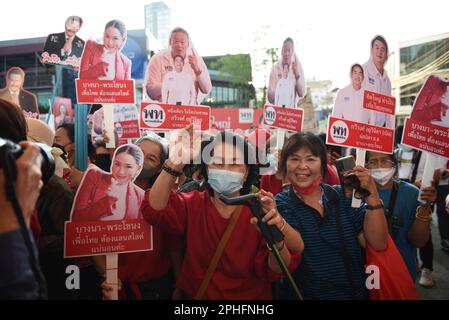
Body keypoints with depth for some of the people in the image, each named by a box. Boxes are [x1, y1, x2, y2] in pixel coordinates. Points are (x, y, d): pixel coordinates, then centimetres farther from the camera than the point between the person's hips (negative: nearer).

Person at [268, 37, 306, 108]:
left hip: (292, 109, 1)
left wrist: (297, 75, -15)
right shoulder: (275, 68, -3)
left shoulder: (298, 66, 0)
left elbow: (302, 94, -6)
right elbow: (270, 98, -4)